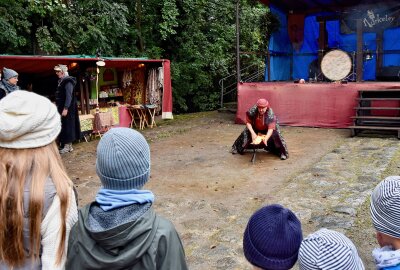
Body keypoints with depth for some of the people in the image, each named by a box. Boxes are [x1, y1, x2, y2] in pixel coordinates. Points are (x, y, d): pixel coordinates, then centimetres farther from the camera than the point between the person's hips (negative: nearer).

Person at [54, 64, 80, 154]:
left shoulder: (68, 82, -14)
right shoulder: (61, 81, 14)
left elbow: (69, 96, -20)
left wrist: (65, 109, -24)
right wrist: (58, 107, 18)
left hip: (67, 109, -9)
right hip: (62, 108, 9)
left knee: (67, 126, -5)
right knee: (63, 126, 11)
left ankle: (67, 146, 1)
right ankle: (68, 145, 17)